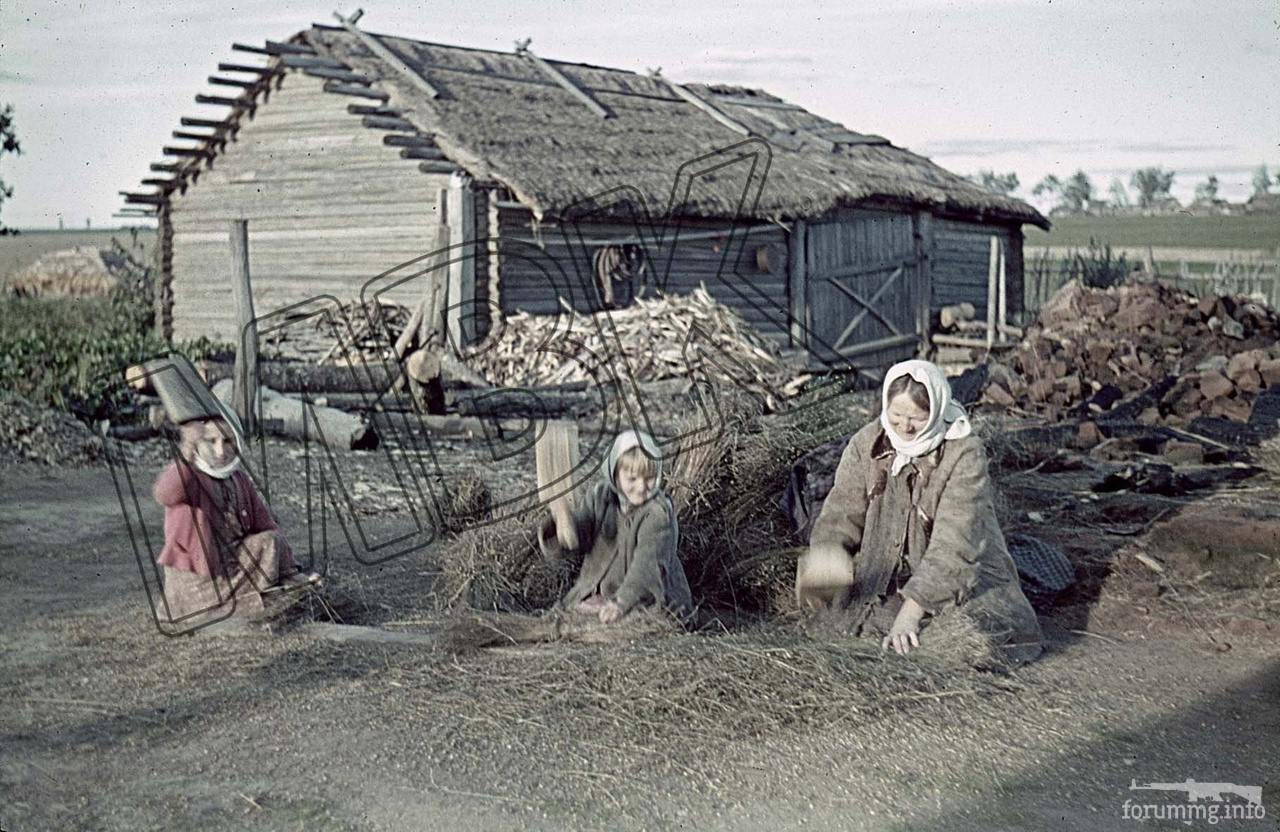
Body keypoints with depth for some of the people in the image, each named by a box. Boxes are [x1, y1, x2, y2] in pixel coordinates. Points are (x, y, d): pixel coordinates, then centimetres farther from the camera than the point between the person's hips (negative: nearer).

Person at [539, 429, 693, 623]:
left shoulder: (659, 511, -14)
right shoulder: (600, 496, 2)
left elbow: (647, 562, -26)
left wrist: (622, 602, -40)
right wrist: (562, 527, -31)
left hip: (648, 602, -4)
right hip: (596, 592, 4)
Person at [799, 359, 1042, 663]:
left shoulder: (965, 453, -17)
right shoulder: (866, 445, -4)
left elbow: (953, 544, -25)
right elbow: (841, 514, -5)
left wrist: (911, 609, -33)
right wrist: (825, 555, -29)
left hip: (960, 576, -2)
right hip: (885, 576, 2)